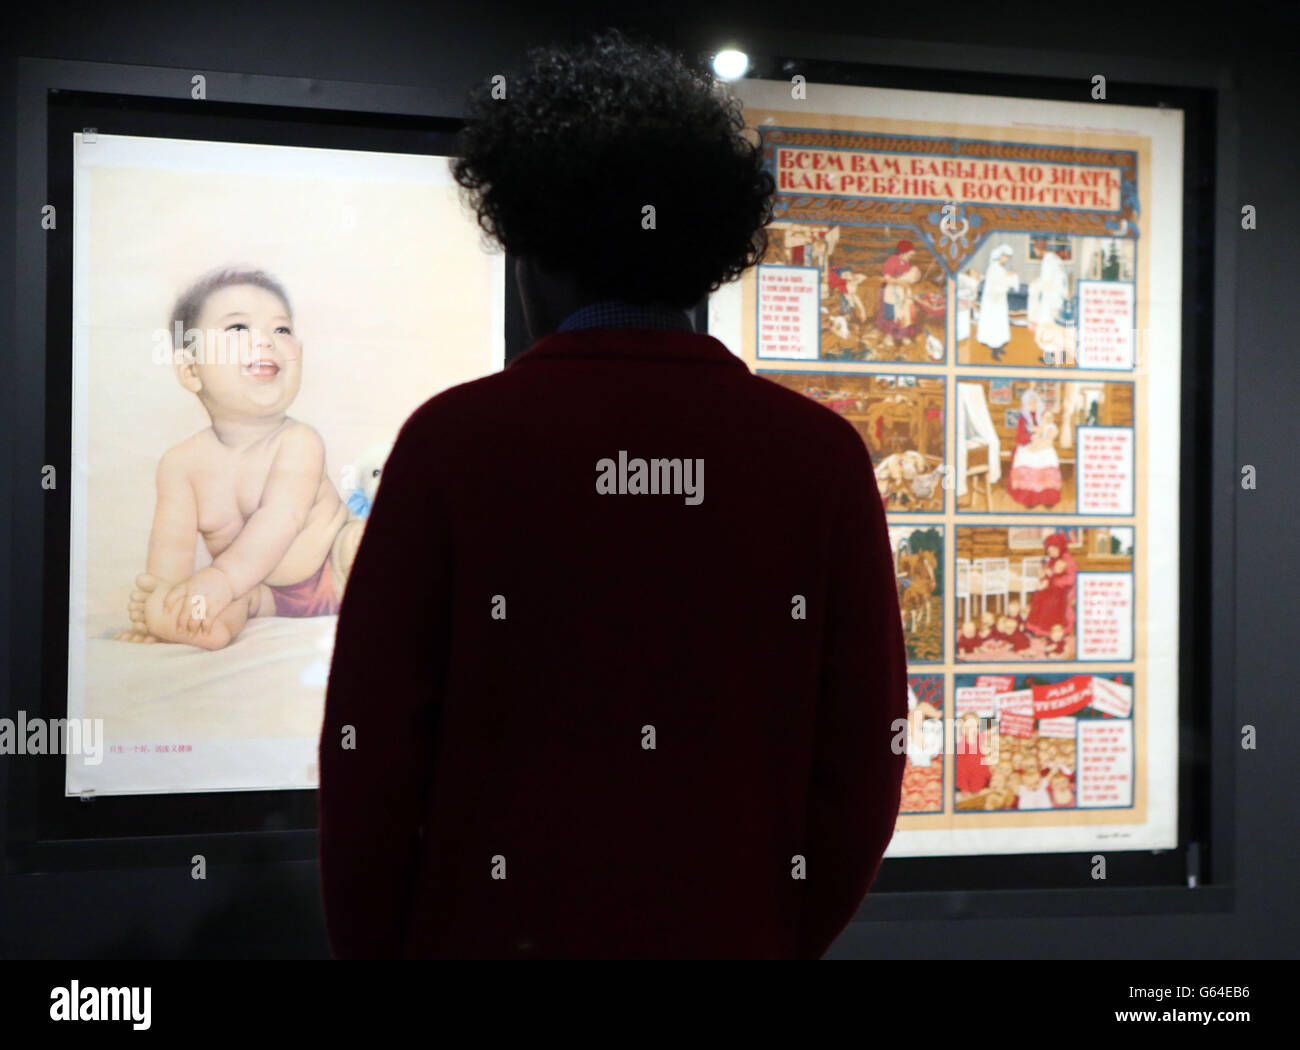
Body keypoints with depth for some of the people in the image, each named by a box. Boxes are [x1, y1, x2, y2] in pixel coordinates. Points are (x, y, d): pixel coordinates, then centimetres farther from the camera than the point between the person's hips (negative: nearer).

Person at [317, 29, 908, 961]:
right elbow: (864, 763, -3)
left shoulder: (452, 441, -11)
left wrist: (372, 948, 6)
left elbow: (370, 751, -9)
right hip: (738, 935, 2)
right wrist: (784, 940, 12)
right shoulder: (824, 456, -6)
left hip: (496, 929, -1)